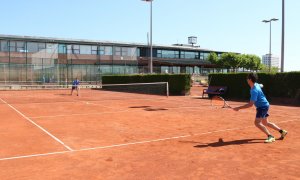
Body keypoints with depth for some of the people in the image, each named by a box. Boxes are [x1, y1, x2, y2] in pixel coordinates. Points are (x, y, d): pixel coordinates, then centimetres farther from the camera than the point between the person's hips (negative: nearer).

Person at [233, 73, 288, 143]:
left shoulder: (254, 90, -28)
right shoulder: (256, 85, -1)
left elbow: (250, 104, -30)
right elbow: (261, 86, 27)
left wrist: (239, 108, -29)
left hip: (263, 106, -10)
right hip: (264, 105, 10)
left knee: (257, 122, -19)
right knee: (265, 123, 20)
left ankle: (270, 136, -17)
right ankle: (282, 131, 30)